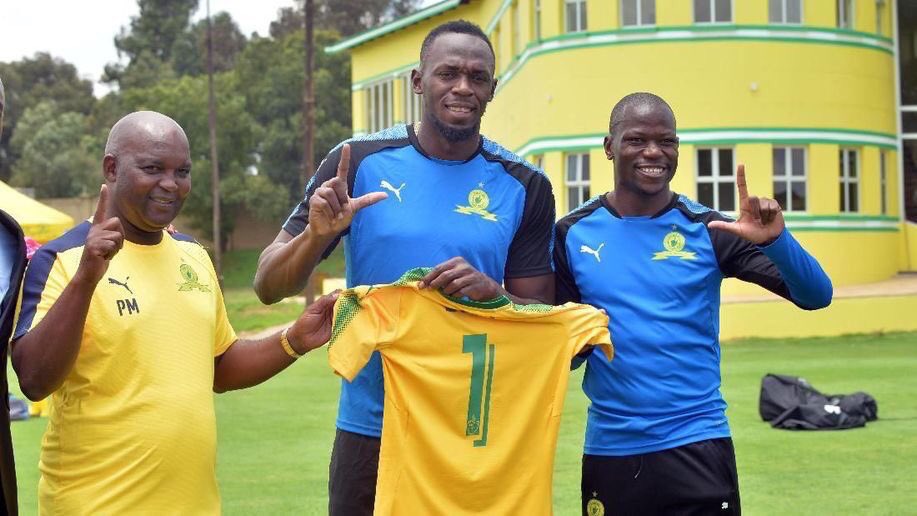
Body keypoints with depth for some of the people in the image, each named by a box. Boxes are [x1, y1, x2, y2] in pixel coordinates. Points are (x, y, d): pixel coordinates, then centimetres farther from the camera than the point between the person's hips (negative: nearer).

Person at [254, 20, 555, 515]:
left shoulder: (524, 187, 1)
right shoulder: (360, 162, -3)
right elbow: (269, 287, -1)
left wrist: (491, 292, -17)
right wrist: (317, 234, -21)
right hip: (371, 430, -1)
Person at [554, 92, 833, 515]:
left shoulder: (707, 230, 0)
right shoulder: (573, 233, 1)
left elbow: (816, 296, -5)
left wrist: (775, 240, -23)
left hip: (697, 446, -1)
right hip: (609, 449, 1)